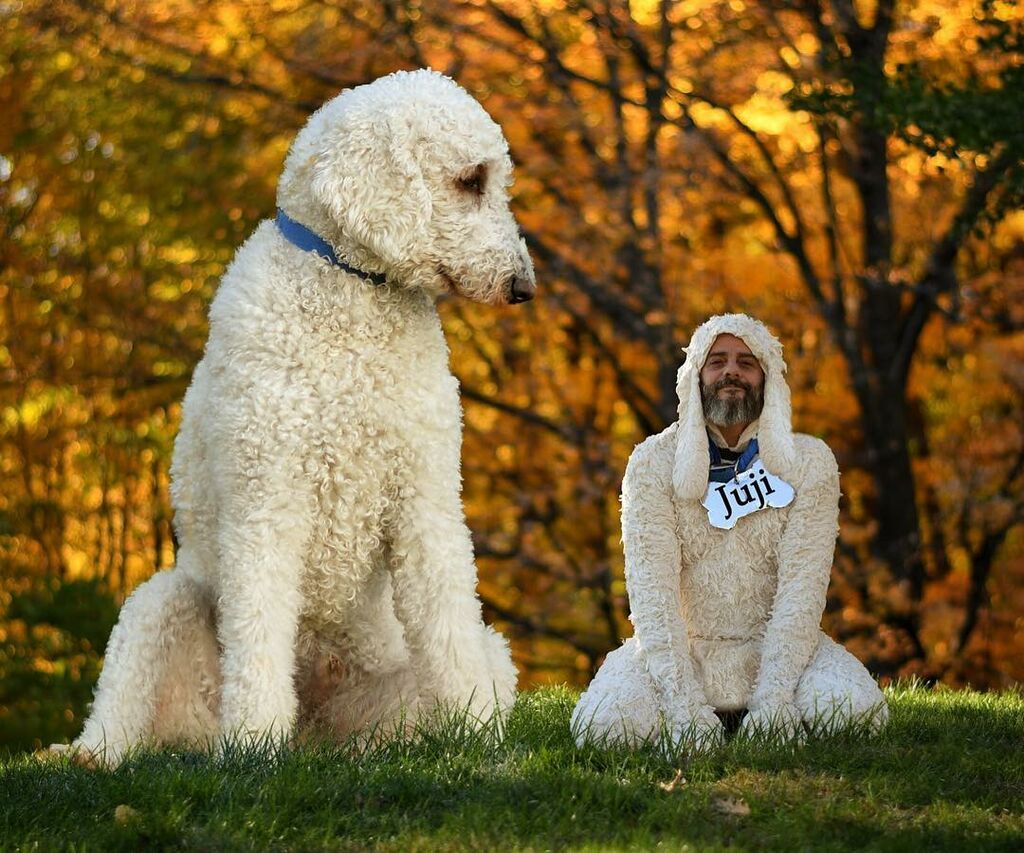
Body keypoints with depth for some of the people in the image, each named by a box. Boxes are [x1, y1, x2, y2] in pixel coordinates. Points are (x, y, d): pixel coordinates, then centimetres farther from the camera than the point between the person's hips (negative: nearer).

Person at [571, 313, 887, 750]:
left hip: (773, 648, 0)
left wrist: (772, 701, -24)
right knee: (604, 722, -28)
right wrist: (686, 709, -25)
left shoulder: (809, 463, -3)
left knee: (854, 709, -28)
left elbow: (802, 590, -11)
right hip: (680, 650, 0)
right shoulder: (653, 464, -4)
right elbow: (652, 590, -13)